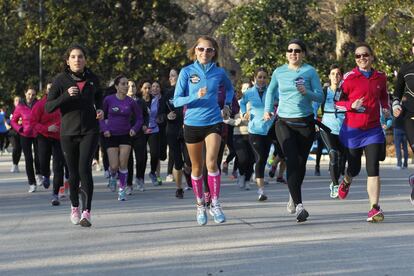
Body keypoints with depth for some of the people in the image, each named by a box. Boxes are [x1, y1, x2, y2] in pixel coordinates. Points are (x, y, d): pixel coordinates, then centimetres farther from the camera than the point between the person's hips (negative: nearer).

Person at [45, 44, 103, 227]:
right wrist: (66, 95, -23)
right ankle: (74, 207, 34)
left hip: (90, 131, 0)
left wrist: (100, 110, 5)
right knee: (73, 173, 9)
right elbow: (48, 107, -9)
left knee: (85, 169, -16)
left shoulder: (92, 79, 3)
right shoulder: (61, 80, -5)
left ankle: (86, 212, -18)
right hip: (68, 132, 0)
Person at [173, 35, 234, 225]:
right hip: (192, 123, 0)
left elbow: (229, 89, 25)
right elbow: (177, 101, -6)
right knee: (196, 167, 9)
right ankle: (200, 206, 23)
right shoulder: (187, 72, -2)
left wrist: (227, 105, 10)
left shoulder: (219, 73, 3)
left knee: (211, 162, -18)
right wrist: (196, 96, -20)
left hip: (213, 122, 0)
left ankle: (215, 203, -9)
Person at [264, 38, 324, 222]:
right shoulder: (279, 72, 7)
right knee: (292, 161, -16)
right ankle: (299, 205, -22)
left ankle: (293, 196, 36)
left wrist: (307, 92, -19)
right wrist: (267, 109, 13)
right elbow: (271, 91, 25)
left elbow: (320, 97, -1)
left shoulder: (310, 71, 1)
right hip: (284, 122, 0)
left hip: (305, 122, 0)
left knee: (301, 163, 8)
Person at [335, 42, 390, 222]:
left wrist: (386, 109, 6)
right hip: (352, 130, -1)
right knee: (354, 168, 11)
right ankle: (346, 181, 49)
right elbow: (337, 102, -2)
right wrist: (352, 105, -19)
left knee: (373, 169, -11)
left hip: (373, 130, 1)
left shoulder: (380, 78, 5)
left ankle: (374, 209, -11)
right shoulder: (349, 77, -6)